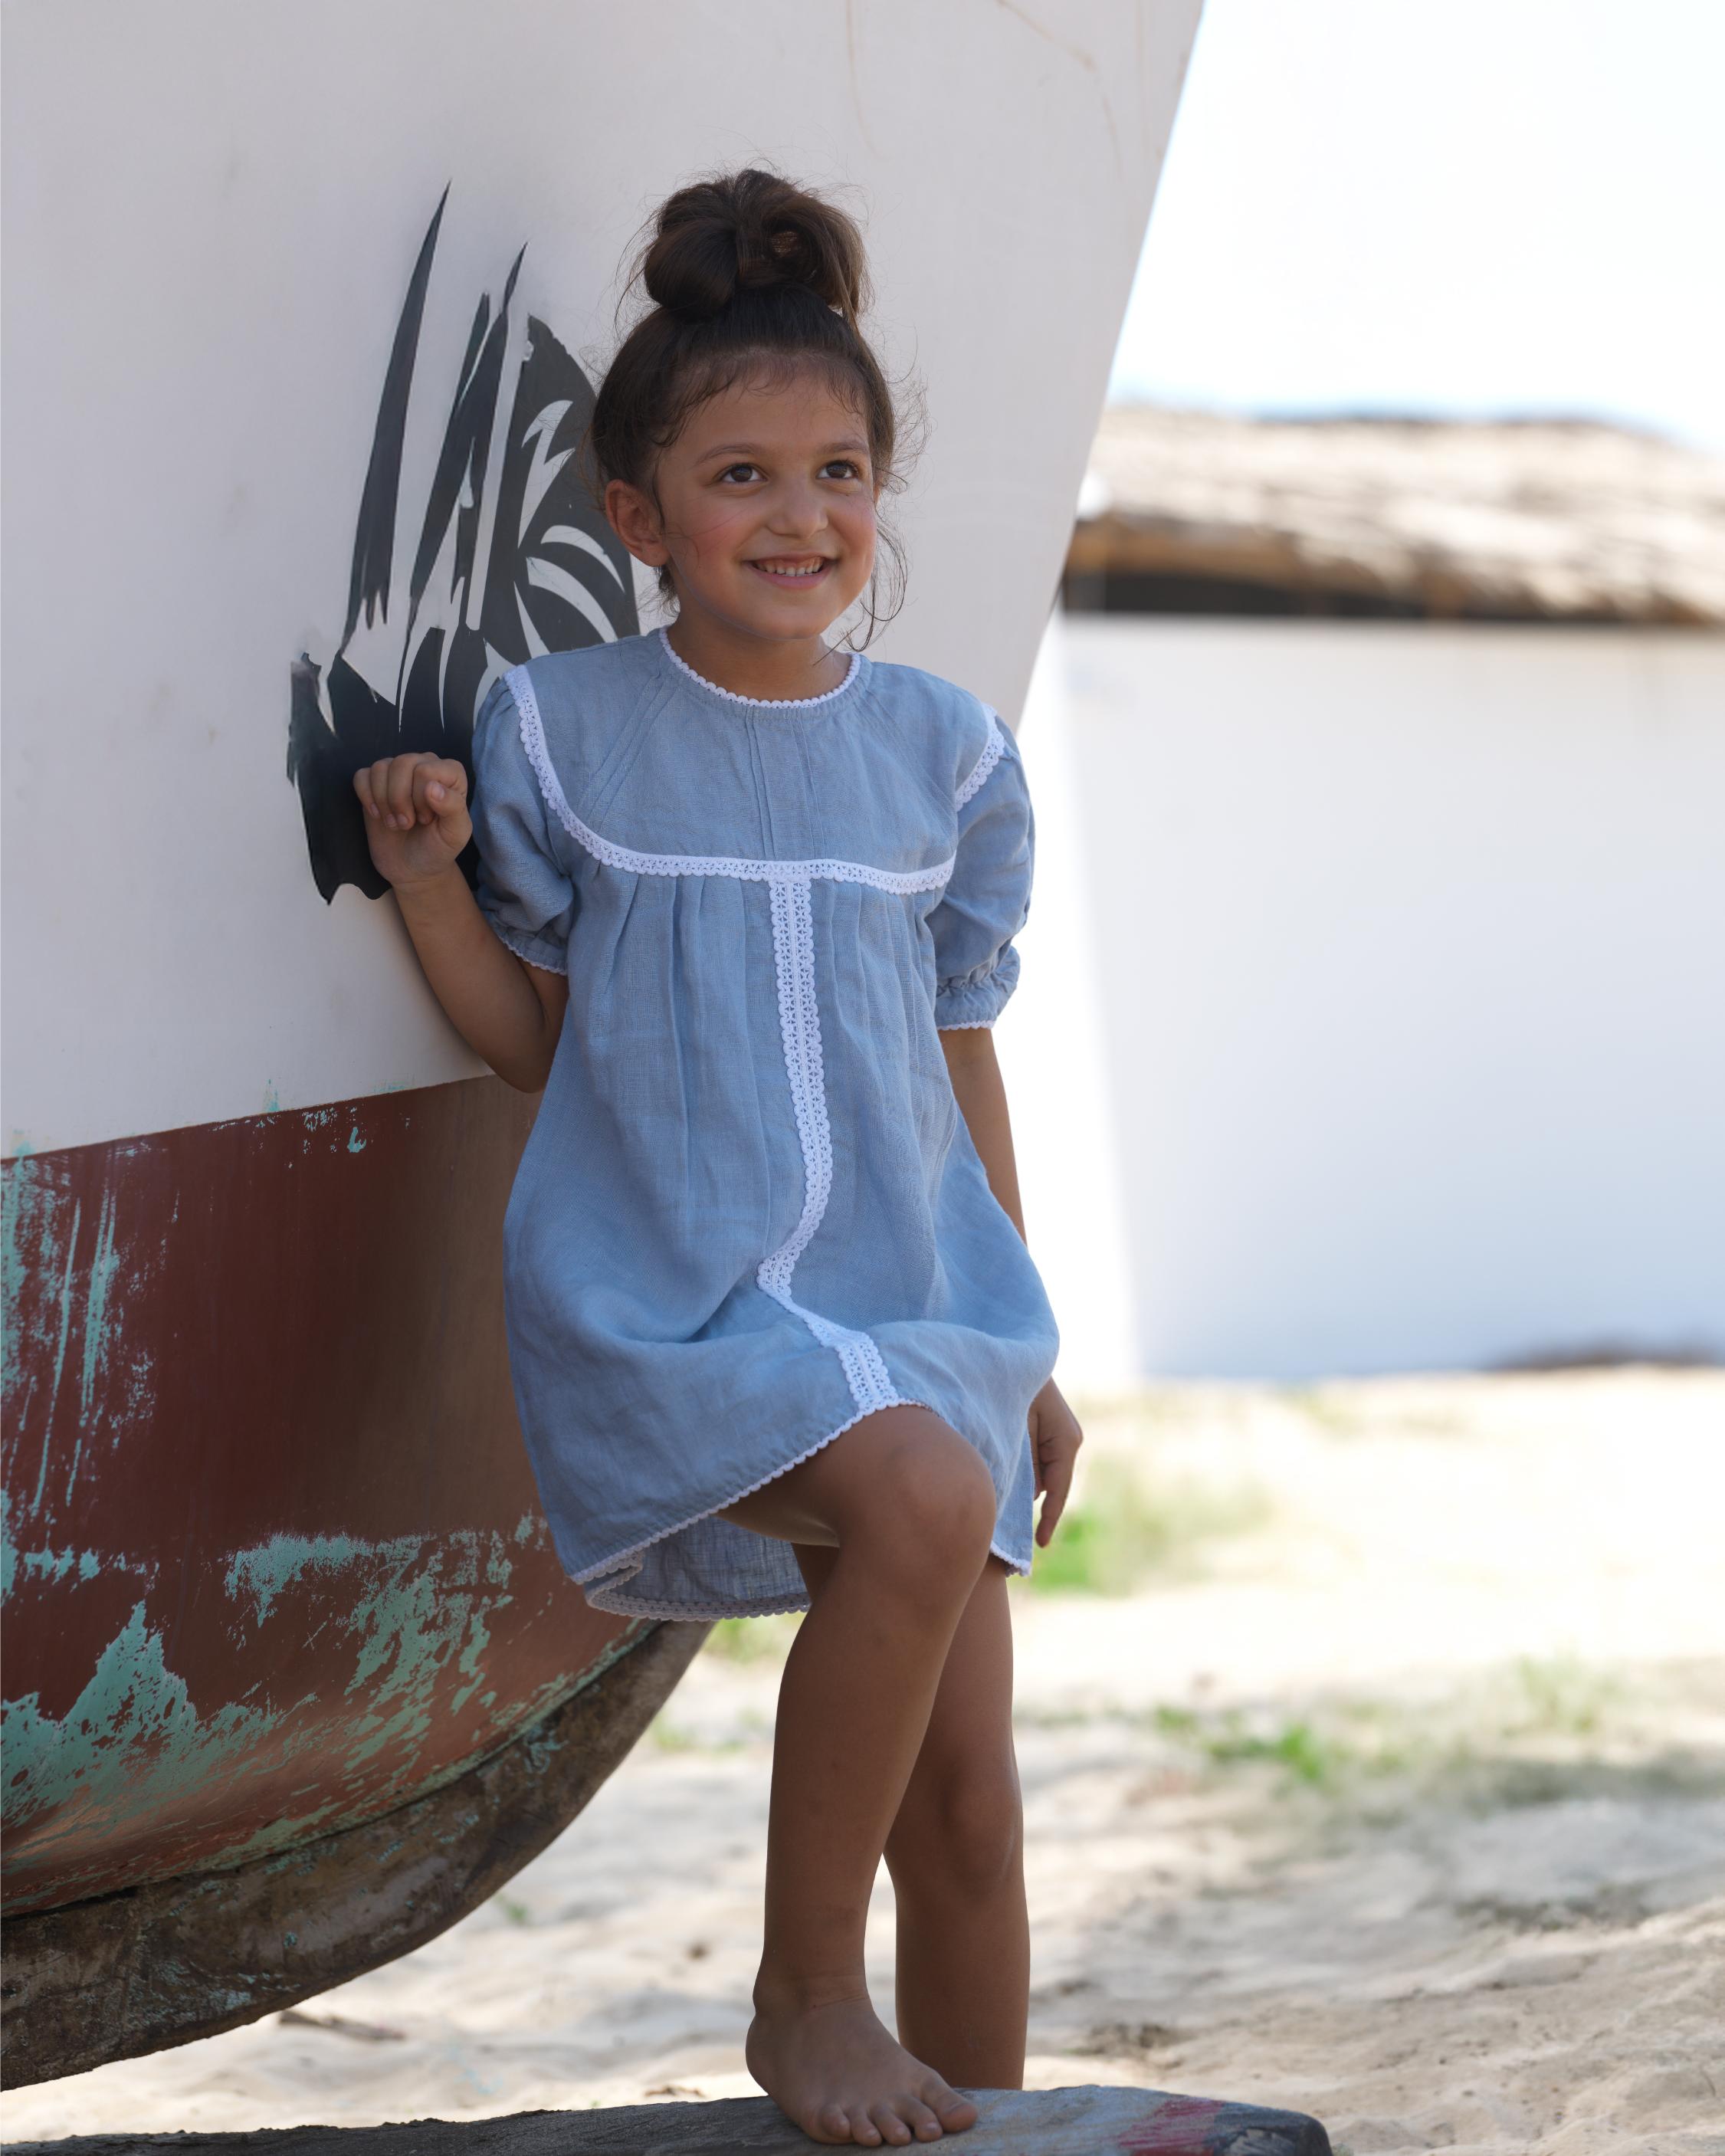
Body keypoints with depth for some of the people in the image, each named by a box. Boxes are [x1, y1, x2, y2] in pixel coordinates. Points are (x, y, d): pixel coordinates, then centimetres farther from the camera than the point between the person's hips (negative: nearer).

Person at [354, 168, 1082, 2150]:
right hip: (659, 1297, -4)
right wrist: (425, 868, -9)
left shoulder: (939, 754, 8)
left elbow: (963, 1065, 14)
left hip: (909, 1302, 4)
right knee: (926, 1502, -32)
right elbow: (536, 1043, 7)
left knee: (966, 1802, 2)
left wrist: (1023, 1350, 16)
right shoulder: (563, 733, 1)